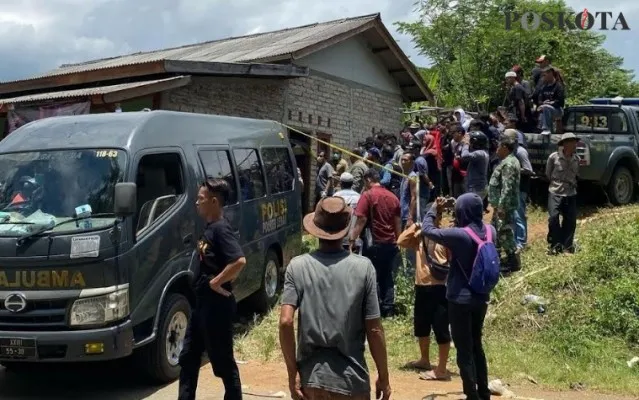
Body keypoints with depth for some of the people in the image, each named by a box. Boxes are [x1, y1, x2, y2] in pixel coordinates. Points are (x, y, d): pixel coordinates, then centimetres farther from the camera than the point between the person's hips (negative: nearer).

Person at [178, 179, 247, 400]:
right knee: (188, 357, 16)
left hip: (217, 305, -10)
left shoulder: (221, 229, -19)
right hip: (203, 302, 10)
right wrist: (208, 283, 7)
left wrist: (216, 282, -22)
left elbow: (239, 261, -32)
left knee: (223, 361, 3)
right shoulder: (210, 227, 10)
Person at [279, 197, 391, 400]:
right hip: (351, 380, -1)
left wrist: (292, 373, -4)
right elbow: (374, 330, -7)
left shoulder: (297, 266, -6)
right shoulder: (363, 267, -8)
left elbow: (286, 322, -13)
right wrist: (383, 377, 4)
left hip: (311, 377, 1)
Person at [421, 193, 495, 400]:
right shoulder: (490, 231, -2)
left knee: (464, 349, 4)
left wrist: (434, 209, 3)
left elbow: (427, 230, -12)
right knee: (476, 345, 21)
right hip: (481, 298, 7)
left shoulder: (459, 235, -22)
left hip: (461, 300, -7)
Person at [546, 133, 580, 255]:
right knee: (553, 217, -15)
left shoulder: (576, 159, 5)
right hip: (555, 193, -4)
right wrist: (556, 184, 8)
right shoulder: (554, 157, -8)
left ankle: (566, 245, 18)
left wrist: (573, 185, 13)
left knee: (570, 220, 4)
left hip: (571, 194, 4)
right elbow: (548, 174, 4)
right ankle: (554, 245, -1)